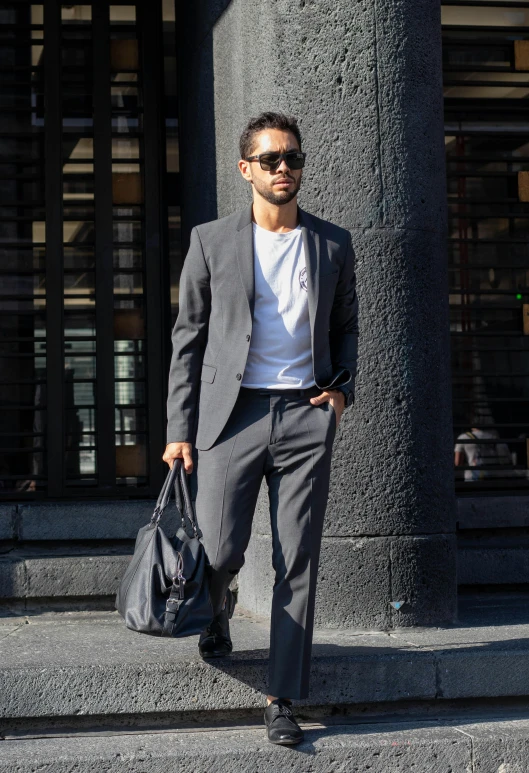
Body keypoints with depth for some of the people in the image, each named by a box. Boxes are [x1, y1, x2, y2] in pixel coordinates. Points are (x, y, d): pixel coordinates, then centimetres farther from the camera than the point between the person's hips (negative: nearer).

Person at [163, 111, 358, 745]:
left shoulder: (333, 245, 11)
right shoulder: (211, 242, 5)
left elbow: (345, 325, 21)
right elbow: (187, 340, 6)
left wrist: (343, 386, 3)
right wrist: (179, 431, 1)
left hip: (306, 415, 1)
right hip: (231, 413, -1)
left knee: (297, 563, 0)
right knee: (219, 551, -6)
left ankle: (282, 700, 9)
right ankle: (219, 608, 32)